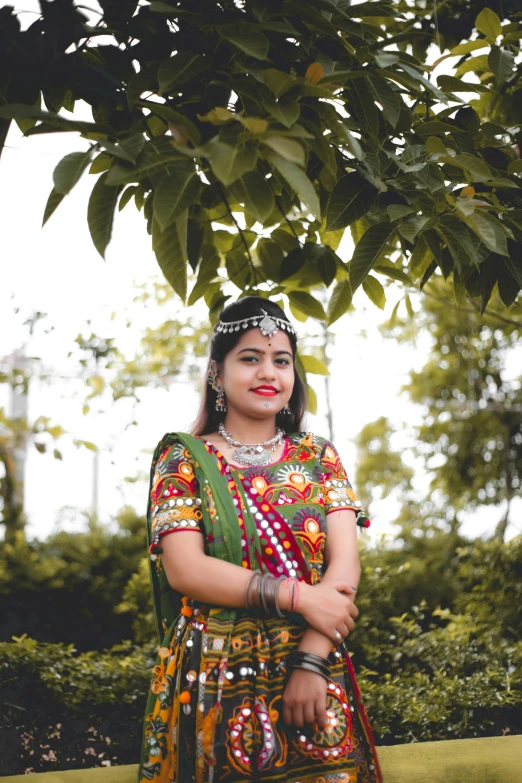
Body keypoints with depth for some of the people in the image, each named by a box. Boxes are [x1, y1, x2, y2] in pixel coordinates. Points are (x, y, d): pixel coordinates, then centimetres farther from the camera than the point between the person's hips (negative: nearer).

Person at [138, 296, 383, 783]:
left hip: (315, 678, 2)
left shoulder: (319, 457, 7)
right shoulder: (184, 458, 1)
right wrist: (298, 595, -19)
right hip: (214, 684, -2)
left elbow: (345, 563, -3)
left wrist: (312, 661, -17)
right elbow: (183, 568, -11)